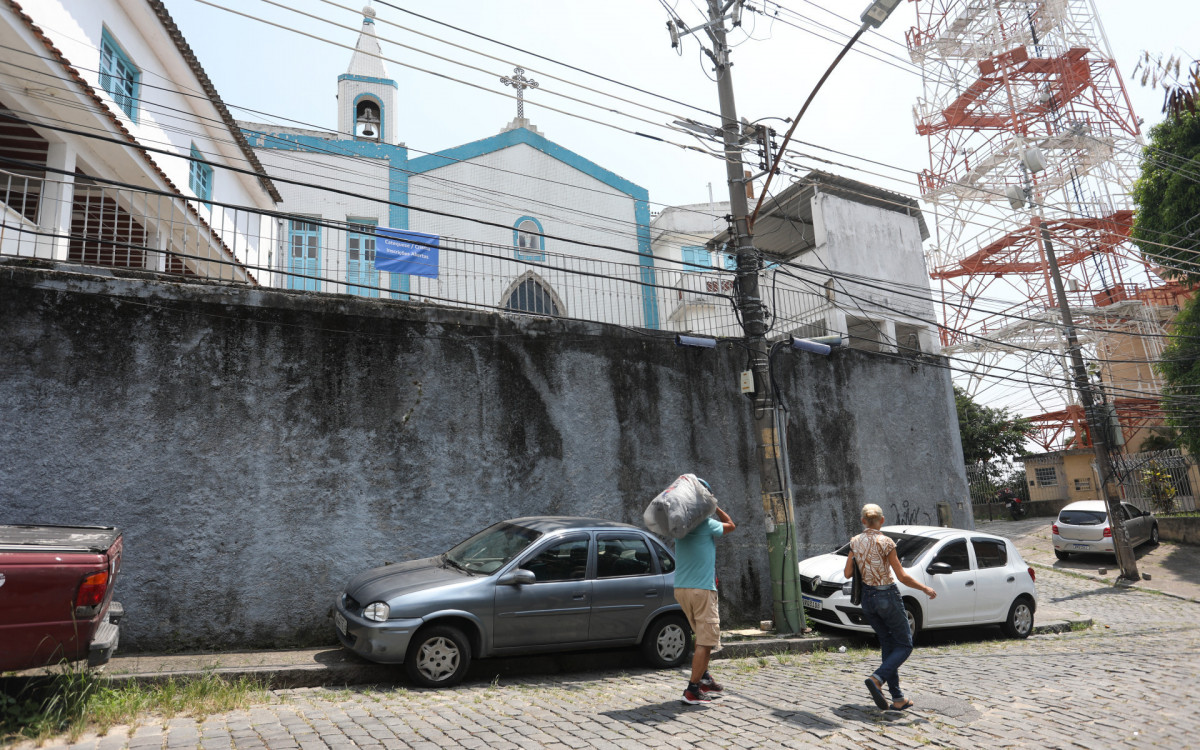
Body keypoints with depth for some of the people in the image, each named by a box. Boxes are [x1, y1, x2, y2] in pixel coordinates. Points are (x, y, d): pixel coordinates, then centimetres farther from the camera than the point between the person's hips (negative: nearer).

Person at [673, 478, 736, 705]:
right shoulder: (707, 524, -11)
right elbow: (731, 525, 7)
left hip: (681, 589, 7)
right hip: (702, 589, -7)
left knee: (702, 636, 23)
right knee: (706, 641, -2)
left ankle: (704, 678, 31)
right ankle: (692, 690, -5)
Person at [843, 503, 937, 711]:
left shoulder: (855, 542, 1)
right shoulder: (885, 542, -14)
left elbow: (848, 573, 2)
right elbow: (902, 577, -14)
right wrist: (926, 589, 0)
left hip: (867, 598, 5)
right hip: (887, 596, -5)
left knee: (888, 645, 16)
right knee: (905, 645, 8)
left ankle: (898, 699, 14)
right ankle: (877, 679, -14)